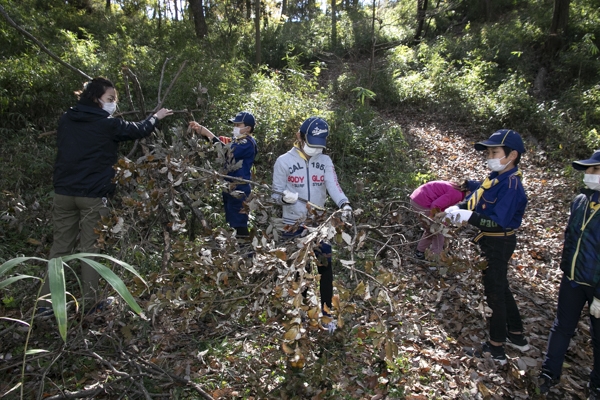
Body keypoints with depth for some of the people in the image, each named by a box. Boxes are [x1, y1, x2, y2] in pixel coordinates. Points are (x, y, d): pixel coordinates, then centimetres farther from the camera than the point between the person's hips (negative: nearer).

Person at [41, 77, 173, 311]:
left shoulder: (66, 120, 9)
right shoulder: (107, 124, -6)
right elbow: (138, 130, 7)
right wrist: (156, 117, 26)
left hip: (64, 191, 5)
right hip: (93, 195, -5)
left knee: (60, 246, 9)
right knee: (90, 248, 3)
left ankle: (47, 302, 12)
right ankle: (90, 301, 8)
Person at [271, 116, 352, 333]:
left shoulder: (325, 161, 4)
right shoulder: (284, 161, -4)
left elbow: (333, 185, -11)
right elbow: (276, 194, -3)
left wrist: (344, 203, -31)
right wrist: (284, 197, -26)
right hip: (293, 225, -2)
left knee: (325, 267, 7)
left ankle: (326, 313, 23)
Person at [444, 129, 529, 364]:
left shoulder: (510, 185, -25)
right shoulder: (496, 178, 3)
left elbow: (498, 222, -31)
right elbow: (479, 196, 15)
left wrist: (468, 217, -38)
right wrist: (459, 208, 0)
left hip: (498, 245, -10)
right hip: (492, 242, 10)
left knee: (495, 292, 3)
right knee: (501, 289, 23)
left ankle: (496, 350, 19)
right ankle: (517, 336, 41)